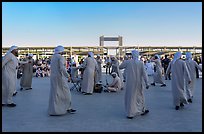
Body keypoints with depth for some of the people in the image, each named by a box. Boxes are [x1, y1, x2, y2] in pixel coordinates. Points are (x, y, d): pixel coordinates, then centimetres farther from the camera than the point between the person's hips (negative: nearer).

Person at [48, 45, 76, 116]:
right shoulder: (61, 57, -13)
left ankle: (53, 109, 16)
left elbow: (51, 67, 16)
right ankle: (68, 108, 10)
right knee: (65, 92, 3)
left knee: (54, 93, 12)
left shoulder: (53, 57, 13)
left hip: (53, 77, 8)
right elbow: (62, 68, -22)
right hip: (60, 76, -8)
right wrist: (67, 75, -15)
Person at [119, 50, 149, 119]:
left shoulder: (127, 62, -9)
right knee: (140, 95, 19)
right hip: (138, 83, 2)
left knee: (130, 97, 7)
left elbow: (120, 67, 4)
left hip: (130, 83, -1)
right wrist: (146, 83, -4)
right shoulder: (141, 63, -6)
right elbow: (144, 73, -7)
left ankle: (130, 114, 9)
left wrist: (124, 62, 20)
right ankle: (142, 110, 34)